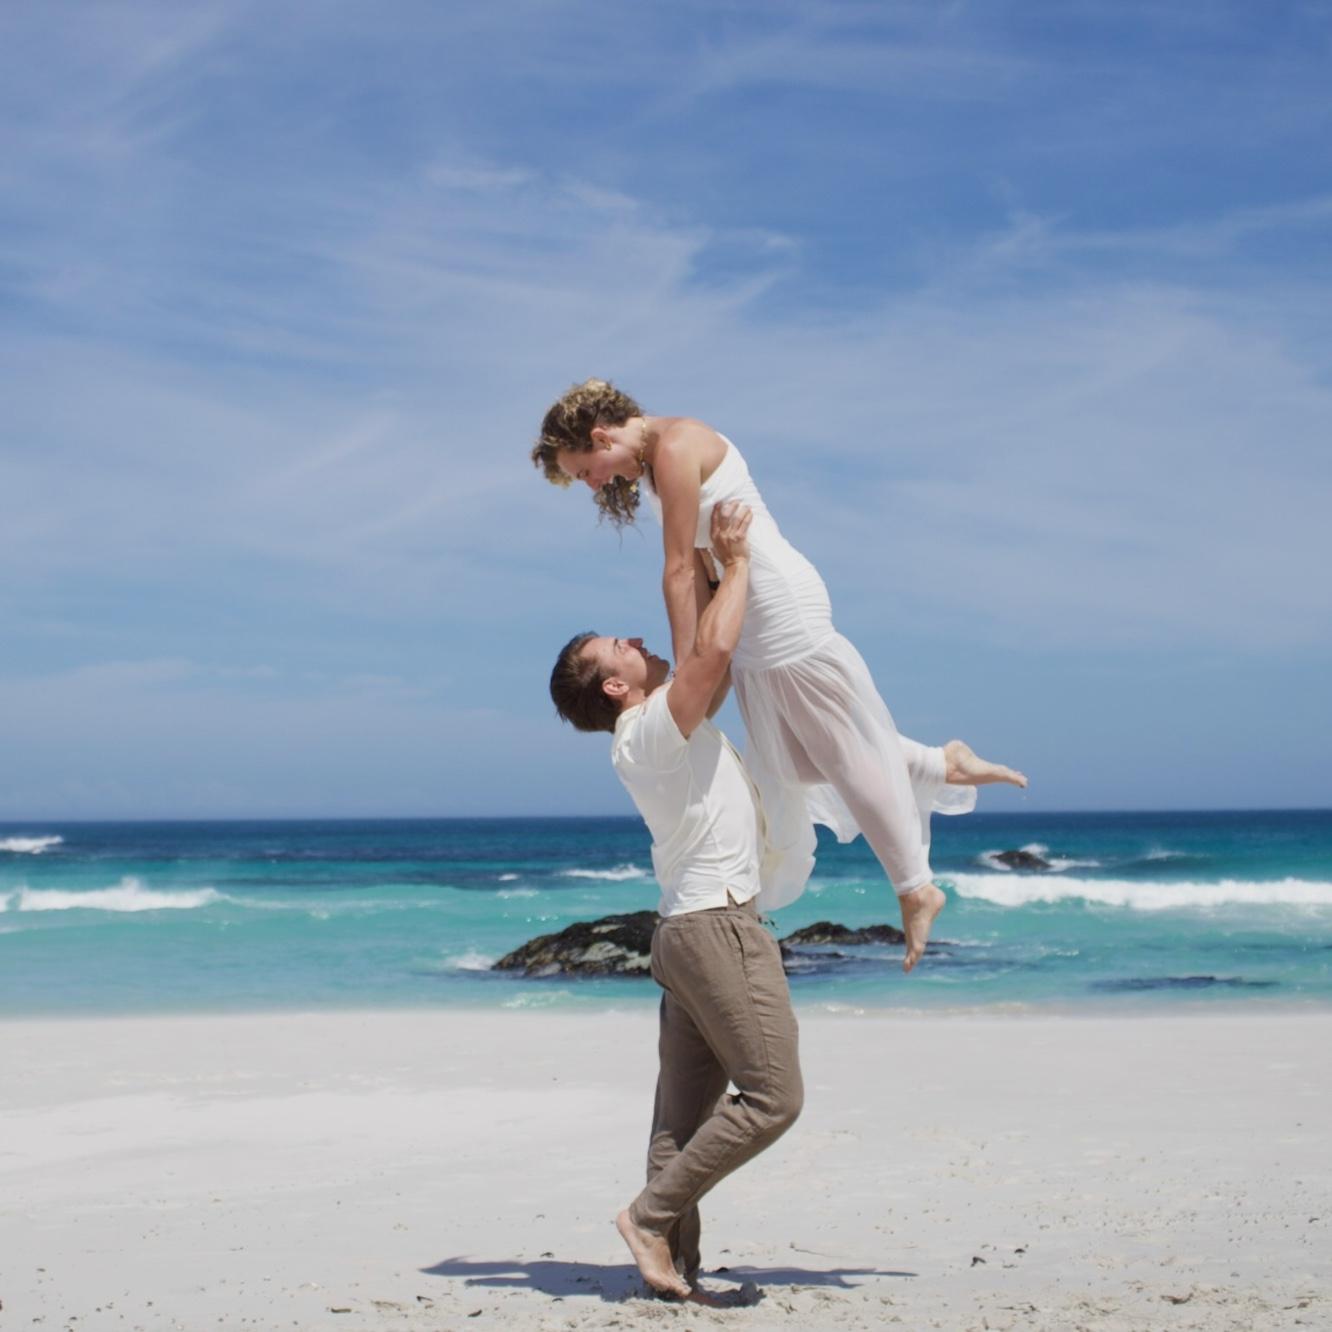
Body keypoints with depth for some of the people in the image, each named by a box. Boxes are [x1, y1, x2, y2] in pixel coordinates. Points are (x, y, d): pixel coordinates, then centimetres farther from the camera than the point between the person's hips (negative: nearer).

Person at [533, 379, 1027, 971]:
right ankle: (943, 764, 27)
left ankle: (916, 887, 12)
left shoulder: (675, 444, -18)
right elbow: (693, 568, 12)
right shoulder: (654, 461, 11)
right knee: (794, 760, 14)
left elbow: (679, 570, -19)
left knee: (840, 749, 0)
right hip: (750, 617, 10)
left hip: (781, 605, -10)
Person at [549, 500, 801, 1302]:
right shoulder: (650, 731, -12)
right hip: (717, 925, -10)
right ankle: (653, 1215, -7)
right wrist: (736, 561, -11)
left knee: (688, 1113, 5)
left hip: (695, 927, 10)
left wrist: (705, 564, 21)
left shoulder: (671, 722, 16)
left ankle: (675, 1263, 3)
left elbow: (712, 662, 27)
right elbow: (714, 648, -24)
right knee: (772, 1096, -12)